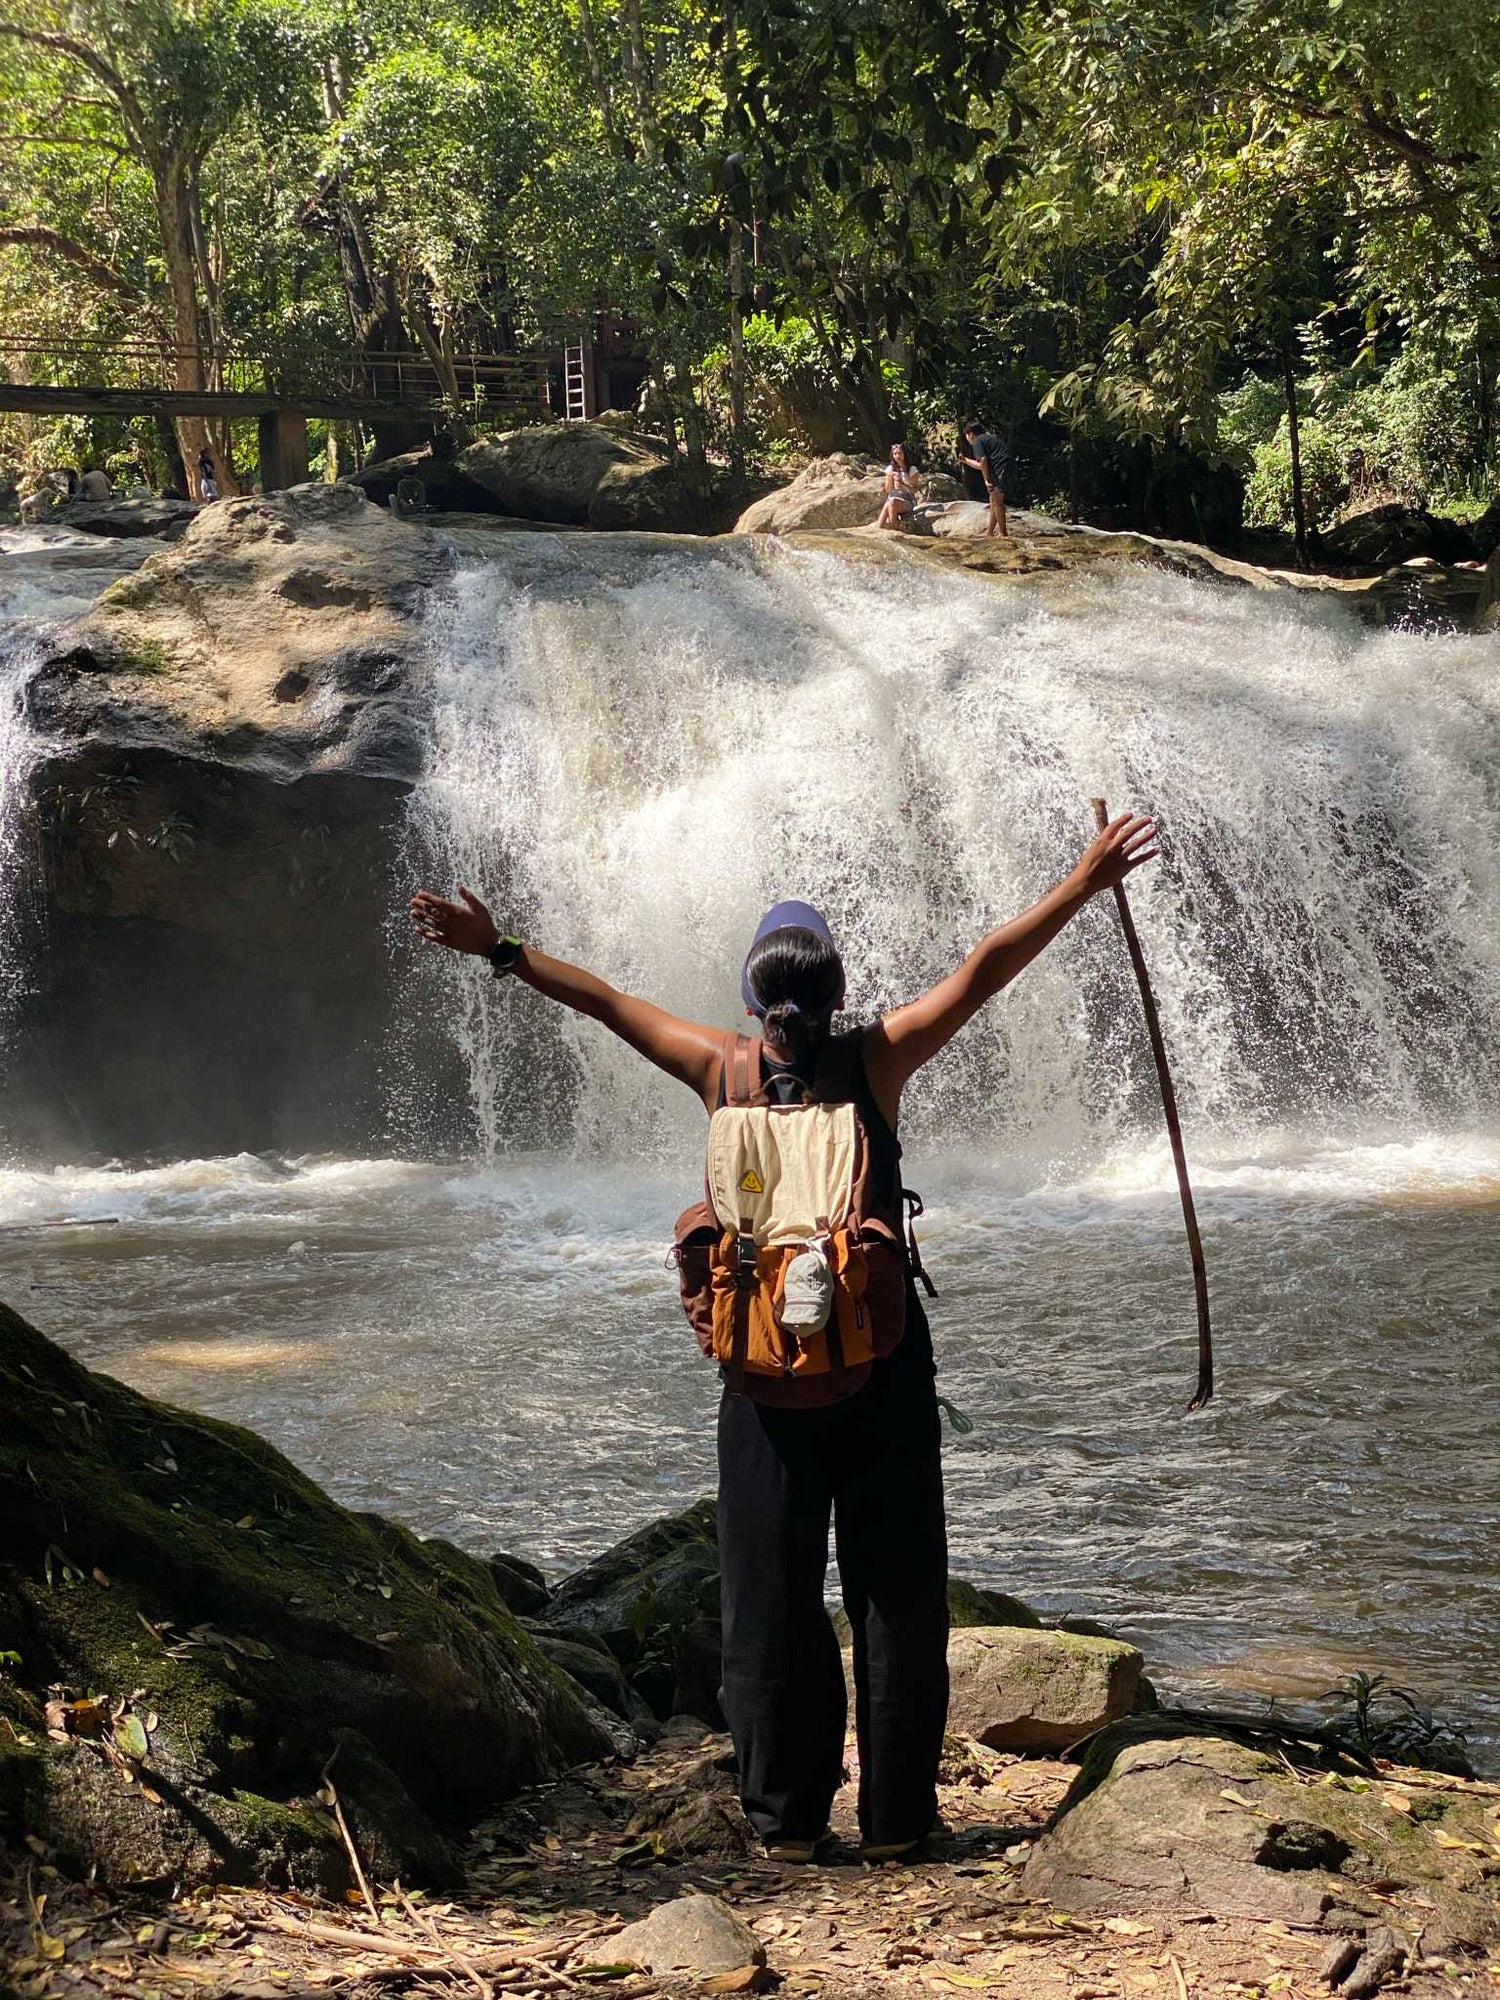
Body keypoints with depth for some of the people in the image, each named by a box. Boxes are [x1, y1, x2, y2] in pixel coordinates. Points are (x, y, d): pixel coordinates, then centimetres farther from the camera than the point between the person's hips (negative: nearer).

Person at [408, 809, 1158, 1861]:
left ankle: (788, 1816, 12)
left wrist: (501, 949, 17)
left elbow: (605, 998, 7)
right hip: (885, 1355, -1)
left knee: (773, 1593, 9)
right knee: (896, 1589, 7)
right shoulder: (878, 1060, -7)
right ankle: (895, 1813, 10)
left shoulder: (723, 1068, -3)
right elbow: (985, 968, -5)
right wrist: (1088, 881, -1)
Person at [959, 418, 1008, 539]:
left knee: (997, 501, -9)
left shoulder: (978, 442, -2)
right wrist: (965, 460, 41)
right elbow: (980, 465, 33)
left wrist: (987, 479, -12)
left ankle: (1003, 533, -10)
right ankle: (989, 532, 17)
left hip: (1001, 471, -10)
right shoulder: (987, 438, 28)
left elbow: (983, 461, -15)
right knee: (994, 501, 14)